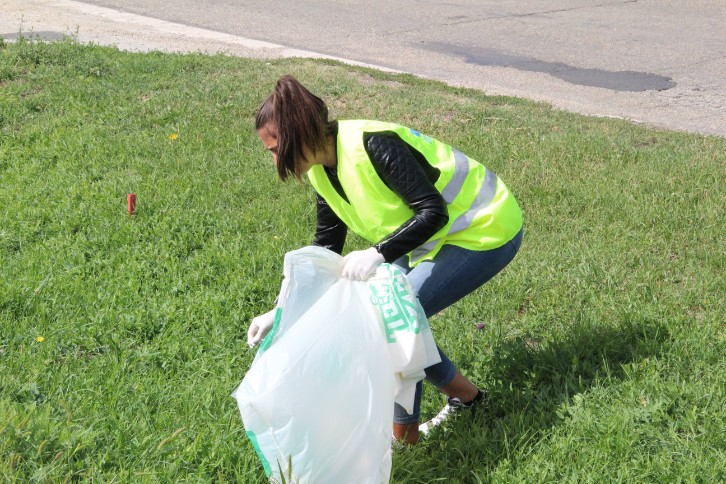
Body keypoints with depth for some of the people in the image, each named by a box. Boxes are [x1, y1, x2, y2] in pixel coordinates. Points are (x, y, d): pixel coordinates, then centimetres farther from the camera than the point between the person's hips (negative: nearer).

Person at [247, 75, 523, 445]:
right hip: (437, 234, 9)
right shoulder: (324, 171, -1)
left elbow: (433, 212, -30)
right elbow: (325, 248, 6)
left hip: (485, 231, -9)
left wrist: (377, 254, -41)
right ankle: (463, 394, 21)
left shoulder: (373, 144, -29)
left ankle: (404, 435, 4)